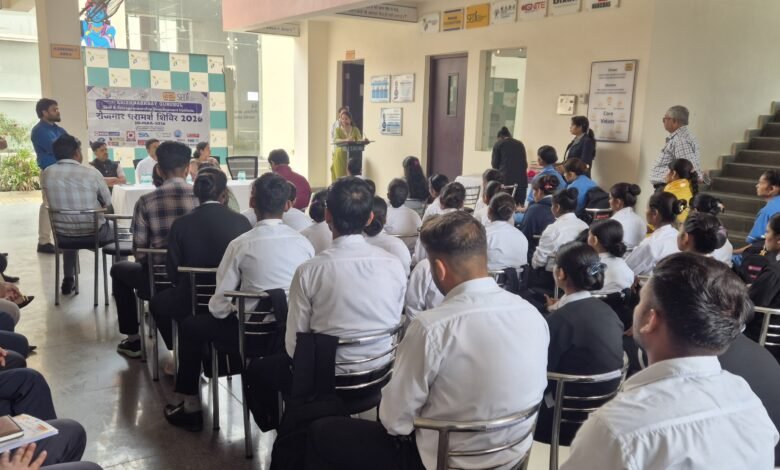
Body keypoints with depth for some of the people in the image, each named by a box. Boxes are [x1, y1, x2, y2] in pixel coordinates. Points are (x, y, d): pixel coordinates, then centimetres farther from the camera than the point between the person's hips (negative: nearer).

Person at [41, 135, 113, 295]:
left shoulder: (46, 173, -7)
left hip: (62, 234, 3)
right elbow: (108, 202, -1)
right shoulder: (92, 173, -16)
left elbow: (51, 201, 10)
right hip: (93, 233, -3)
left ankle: (68, 280, 39)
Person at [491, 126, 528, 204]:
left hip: (505, 179, -3)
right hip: (522, 179, 3)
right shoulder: (520, 144, 15)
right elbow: (525, 163, 17)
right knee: (520, 206, 5)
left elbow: (494, 164, 5)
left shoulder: (498, 144, 5)